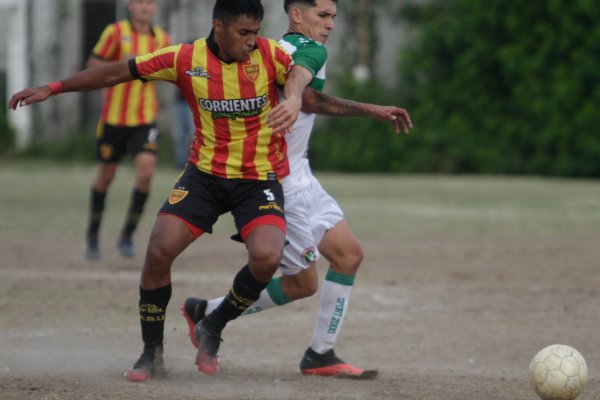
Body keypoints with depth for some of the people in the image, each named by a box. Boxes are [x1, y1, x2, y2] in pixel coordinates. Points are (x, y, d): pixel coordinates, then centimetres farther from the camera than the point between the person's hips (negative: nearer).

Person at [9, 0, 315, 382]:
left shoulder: (268, 53, -9)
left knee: (267, 257, -24)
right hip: (206, 173, 1)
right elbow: (118, 72, 0)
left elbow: (299, 71, -31)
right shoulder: (187, 59, -8)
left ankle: (213, 329, 4)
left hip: (260, 178, -1)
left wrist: (294, 98, -55)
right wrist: (52, 89, 0)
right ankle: (152, 353, 6)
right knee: (160, 250, -13)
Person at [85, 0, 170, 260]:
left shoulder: (162, 39, 4)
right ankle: (93, 235, 28)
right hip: (114, 118, -2)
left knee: (146, 169, -15)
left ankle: (127, 236, -1)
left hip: (145, 119, 2)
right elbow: (92, 65, -6)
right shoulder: (116, 32, -6)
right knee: (106, 175, 8)